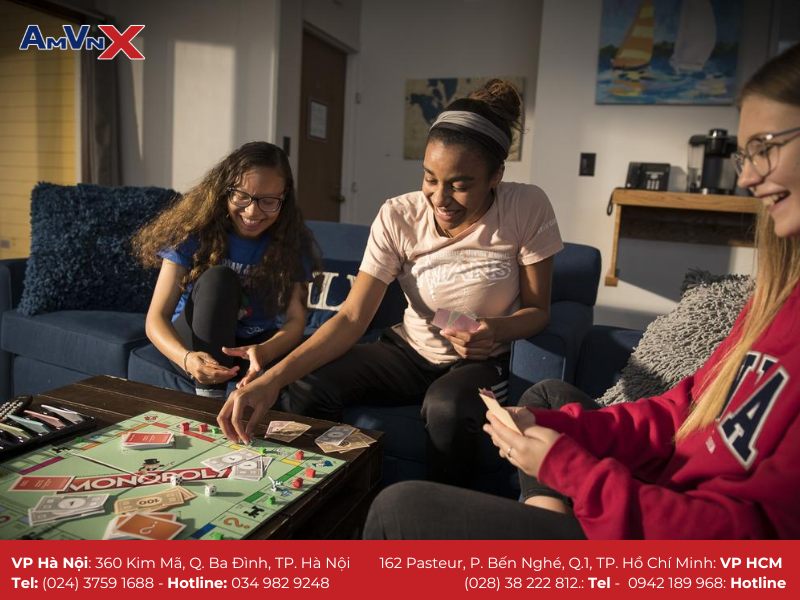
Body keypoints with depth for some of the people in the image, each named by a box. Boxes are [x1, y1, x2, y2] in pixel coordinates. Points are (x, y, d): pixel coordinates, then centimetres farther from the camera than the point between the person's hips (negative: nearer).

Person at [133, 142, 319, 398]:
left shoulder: (293, 242, -11)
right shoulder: (195, 231, -16)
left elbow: (295, 320, -19)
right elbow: (156, 318, -22)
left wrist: (264, 351, -43)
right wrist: (187, 358, -44)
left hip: (258, 346, 1)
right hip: (194, 344, 0)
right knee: (218, 278, -32)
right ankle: (208, 400, -31)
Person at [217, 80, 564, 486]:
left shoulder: (528, 209, -16)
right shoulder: (397, 217, -14)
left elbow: (538, 309, -5)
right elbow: (351, 318, -20)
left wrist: (498, 330, -29)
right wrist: (275, 377, -33)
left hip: (479, 362, -1)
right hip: (409, 350, 2)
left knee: (447, 407, -37)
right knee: (304, 390, -22)